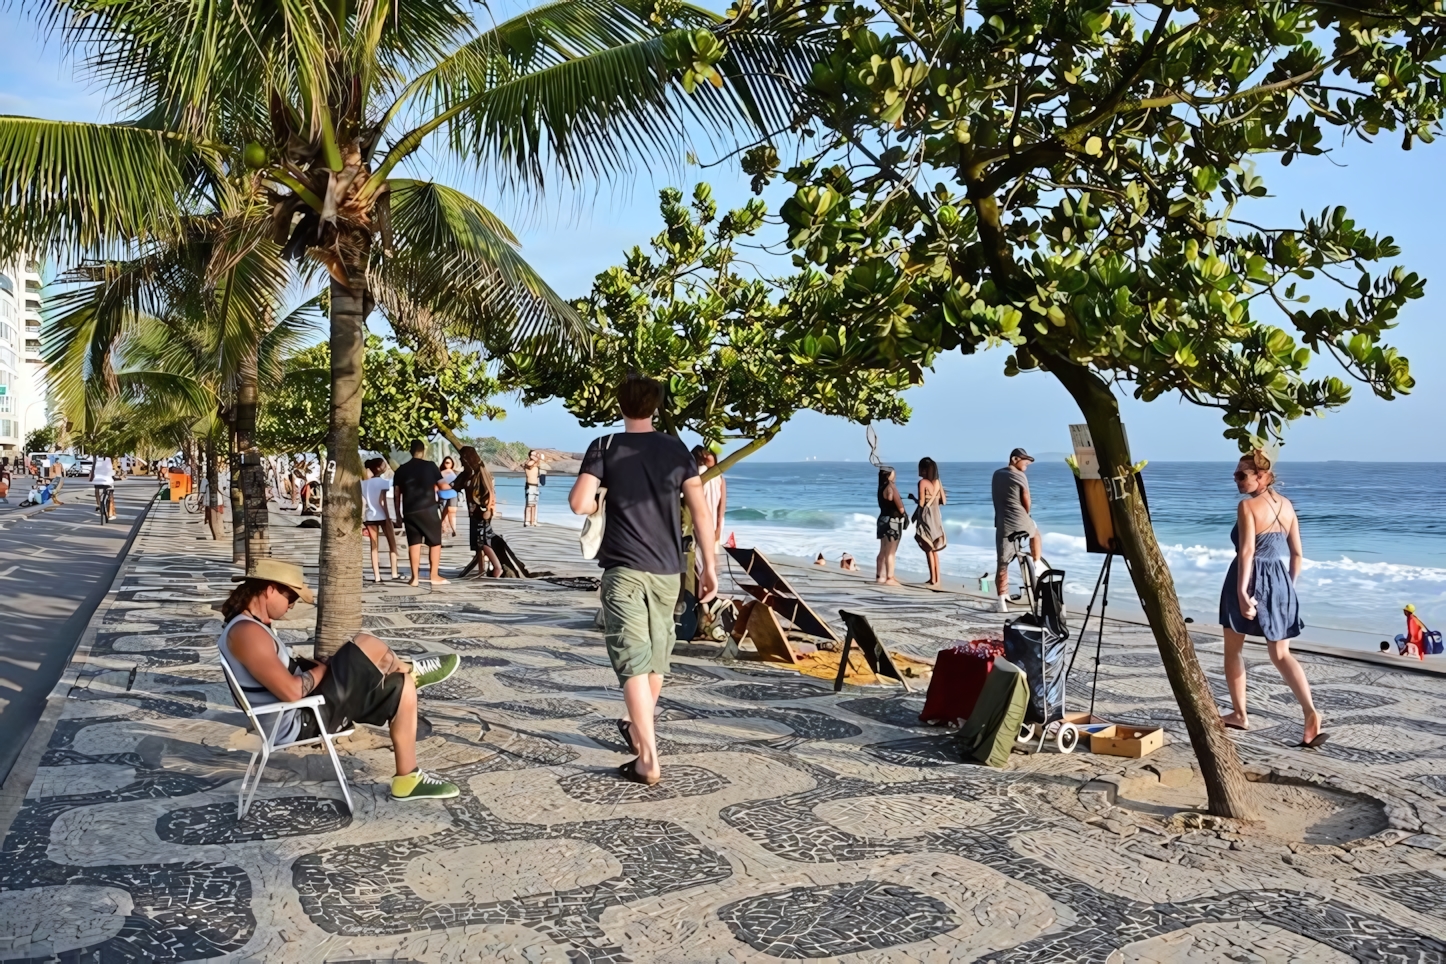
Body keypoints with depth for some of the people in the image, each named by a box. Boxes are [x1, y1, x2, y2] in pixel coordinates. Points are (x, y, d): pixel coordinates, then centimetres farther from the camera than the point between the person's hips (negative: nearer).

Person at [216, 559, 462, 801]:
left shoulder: (247, 625, 10)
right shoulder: (247, 632, -23)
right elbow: (291, 691, -28)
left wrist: (316, 666, 2)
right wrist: (323, 669, -11)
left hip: (302, 711, 10)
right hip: (299, 723, -10)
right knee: (366, 645, -12)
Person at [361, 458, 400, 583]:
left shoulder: (363, 483, 8)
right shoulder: (383, 481, -8)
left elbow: (362, 503, 5)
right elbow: (382, 502, -15)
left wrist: (361, 521, 8)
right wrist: (388, 519, -14)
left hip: (369, 517, 4)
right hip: (382, 516, -4)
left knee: (374, 547, 7)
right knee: (392, 544, 9)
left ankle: (376, 576, 2)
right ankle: (394, 573, 6)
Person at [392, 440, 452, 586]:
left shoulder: (401, 470, 8)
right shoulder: (430, 465, -2)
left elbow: (396, 494, 8)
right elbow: (443, 486, -3)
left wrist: (398, 514, 15)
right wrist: (450, 487, 19)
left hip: (409, 511, 3)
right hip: (428, 509, -3)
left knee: (414, 543, 6)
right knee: (435, 542, 6)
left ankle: (415, 577, 4)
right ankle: (435, 576, 5)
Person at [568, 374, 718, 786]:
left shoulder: (605, 447, -3)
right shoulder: (677, 449, 5)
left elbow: (579, 502, -14)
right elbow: (700, 510, -1)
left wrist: (600, 505, 8)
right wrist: (710, 565, 2)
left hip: (624, 569, -4)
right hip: (667, 570, 4)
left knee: (634, 663, -6)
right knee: (656, 658, 20)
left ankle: (648, 759, -14)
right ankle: (638, 730, 40)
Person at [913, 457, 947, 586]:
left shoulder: (922, 482, -11)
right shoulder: (937, 482, 7)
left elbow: (921, 503, -14)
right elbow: (944, 501, 9)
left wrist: (913, 498, 5)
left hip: (926, 517, -6)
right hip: (936, 516, 6)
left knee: (928, 549, -1)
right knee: (934, 550, 14)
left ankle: (933, 579, -1)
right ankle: (937, 579, 14)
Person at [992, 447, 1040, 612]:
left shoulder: (996, 474, 11)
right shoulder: (1020, 477, -8)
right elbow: (1027, 504, -1)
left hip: (1002, 525, 4)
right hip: (1021, 523, -3)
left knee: (1002, 565, 4)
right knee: (1035, 533, 33)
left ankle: (1002, 601, 0)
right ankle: (1037, 565, 31)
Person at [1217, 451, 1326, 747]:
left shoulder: (1247, 505, -12)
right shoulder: (1286, 505, 10)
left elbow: (1247, 550, -21)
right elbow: (1297, 553, 12)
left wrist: (1242, 592, -24)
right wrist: (1290, 585, 22)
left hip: (1249, 579, -6)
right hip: (1279, 580, 6)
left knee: (1233, 649, 13)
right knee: (1281, 654, 8)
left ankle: (1239, 714, 20)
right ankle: (1310, 710, -12)